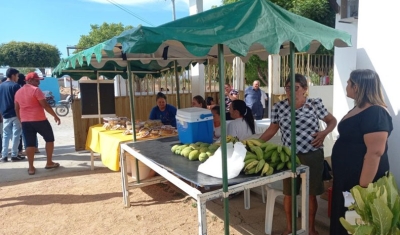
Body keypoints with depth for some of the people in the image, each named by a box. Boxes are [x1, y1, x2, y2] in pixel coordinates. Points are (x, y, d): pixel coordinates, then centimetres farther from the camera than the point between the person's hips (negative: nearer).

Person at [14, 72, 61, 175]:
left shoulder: (18, 92, 13)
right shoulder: (36, 90, -9)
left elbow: (17, 109, 17)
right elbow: (45, 105, -15)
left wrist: (21, 120, 26)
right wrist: (55, 116, -9)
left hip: (25, 121, 6)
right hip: (39, 120, -6)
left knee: (29, 143, 7)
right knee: (49, 139, 10)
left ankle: (31, 167, 8)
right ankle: (49, 163, 13)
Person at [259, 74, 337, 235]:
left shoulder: (315, 104, -5)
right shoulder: (279, 107, -2)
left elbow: (332, 120, 7)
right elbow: (272, 129, 7)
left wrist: (324, 133, -13)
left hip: (312, 156, -1)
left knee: (311, 193, 13)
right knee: (288, 193, 12)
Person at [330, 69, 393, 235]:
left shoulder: (375, 113, -22)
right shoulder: (358, 109, 9)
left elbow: (375, 152, -27)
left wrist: (363, 187, -25)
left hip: (361, 180, -9)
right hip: (347, 177, 9)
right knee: (343, 219, 21)